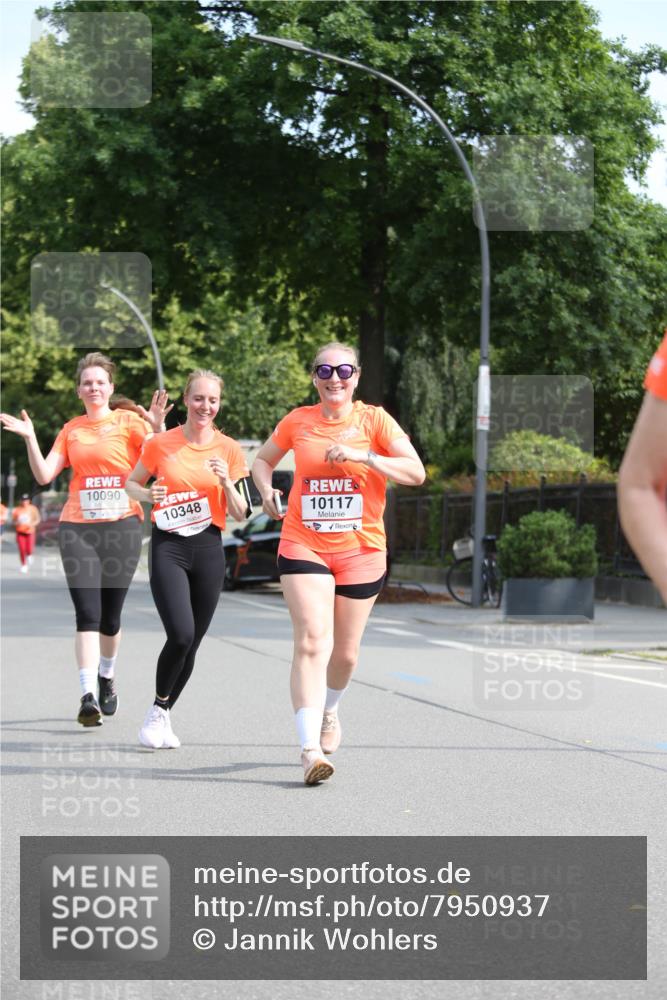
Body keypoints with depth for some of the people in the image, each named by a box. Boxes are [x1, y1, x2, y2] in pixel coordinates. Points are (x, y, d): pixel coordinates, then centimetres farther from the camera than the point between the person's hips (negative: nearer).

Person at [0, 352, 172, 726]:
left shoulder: (128, 421, 3)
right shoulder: (71, 429, 12)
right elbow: (44, 475, 8)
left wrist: (157, 428, -25)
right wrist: (30, 438, -3)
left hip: (122, 526, -1)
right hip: (77, 528, 1)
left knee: (110, 614, 7)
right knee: (87, 613, -10)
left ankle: (106, 676, 33)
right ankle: (88, 696, -15)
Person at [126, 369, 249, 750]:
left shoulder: (229, 450, 3)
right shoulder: (161, 444, 0)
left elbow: (239, 514, 5)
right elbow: (132, 483, 15)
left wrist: (226, 483, -14)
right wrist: (148, 494, -7)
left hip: (208, 548, 2)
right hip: (169, 547, -2)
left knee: (192, 643, 6)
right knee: (180, 635, -19)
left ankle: (164, 715, 26)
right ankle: (157, 709, 4)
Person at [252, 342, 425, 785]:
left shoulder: (374, 419, -2)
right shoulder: (297, 421, 3)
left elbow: (416, 472, -11)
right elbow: (262, 460, 20)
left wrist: (363, 456, -23)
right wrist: (267, 490, -1)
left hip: (361, 551, 1)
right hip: (303, 546, -1)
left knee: (346, 651, 12)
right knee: (312, 642, -17)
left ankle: (329, 712, 44)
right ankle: (310, 749, -22)